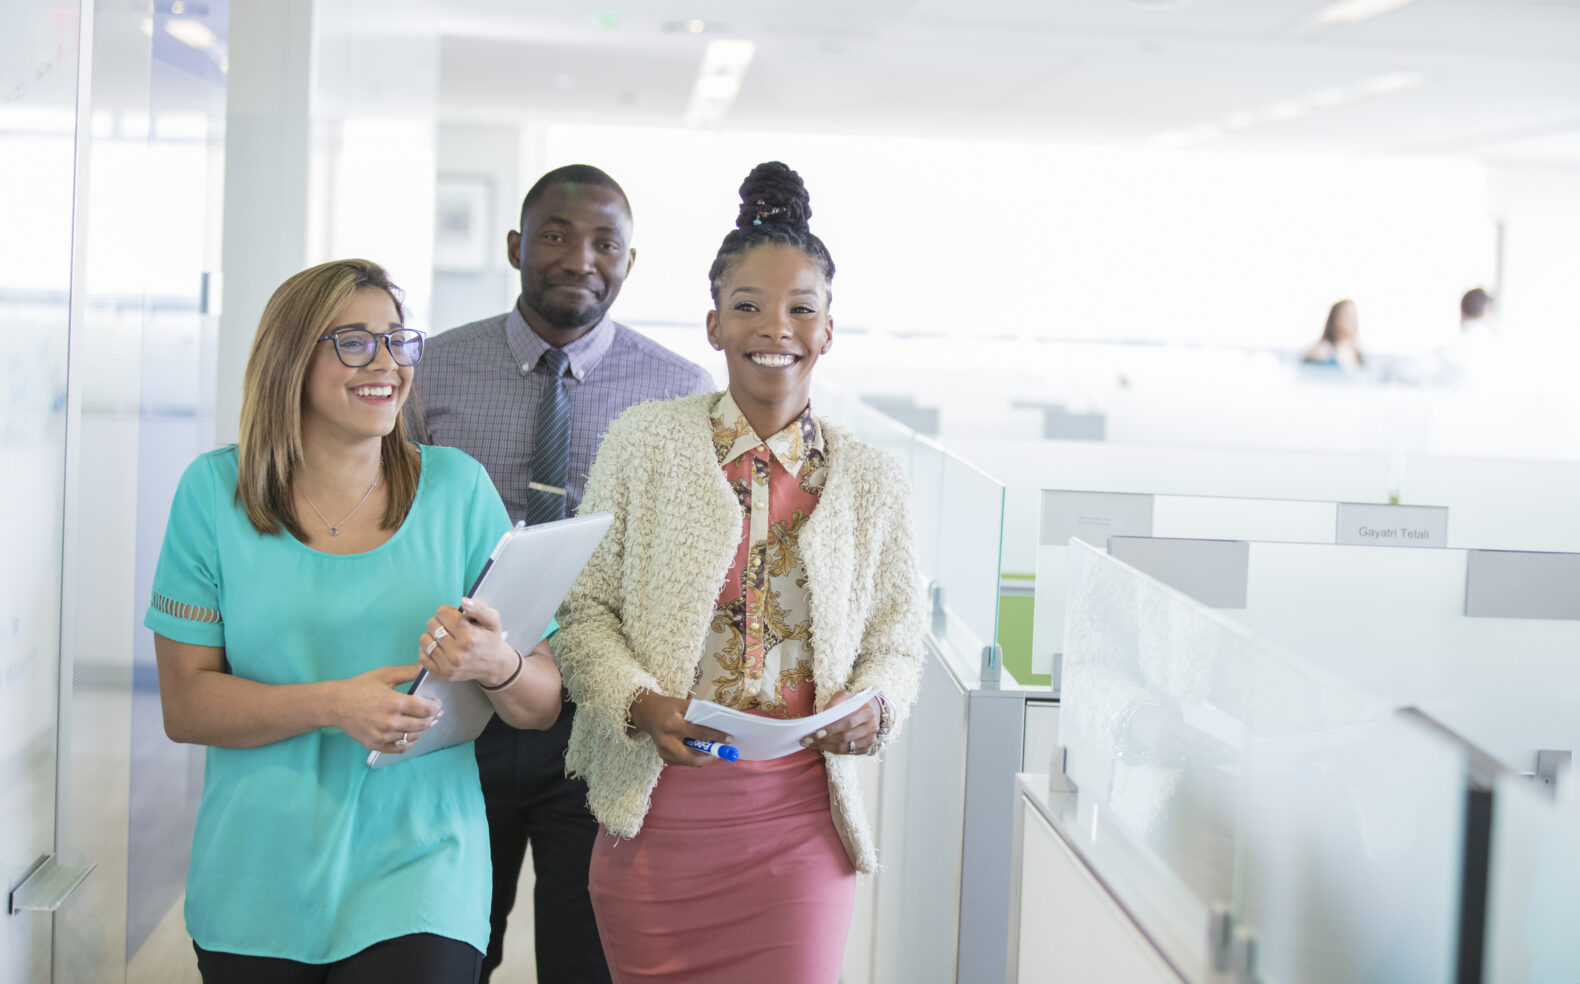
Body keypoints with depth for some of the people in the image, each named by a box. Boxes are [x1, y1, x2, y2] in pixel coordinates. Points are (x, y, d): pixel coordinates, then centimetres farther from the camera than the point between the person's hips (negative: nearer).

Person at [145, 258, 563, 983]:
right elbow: (184, 705, -3)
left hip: (417, 879, 0)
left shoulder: (458, 488, 1)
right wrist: (332, 705, -18)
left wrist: (495, 667, -21)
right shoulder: (215, 491, -1)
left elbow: (543, 704, 2)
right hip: (256, 889, 1)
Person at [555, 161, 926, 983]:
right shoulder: (645, 441, 0)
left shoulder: (872, 482, 5)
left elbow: (896, 640, 10)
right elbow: (584, 608, 2)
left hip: (800, 817, 1)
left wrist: (871, 707, -11)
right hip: (656, 813, 0)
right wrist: (642, 705, -15)